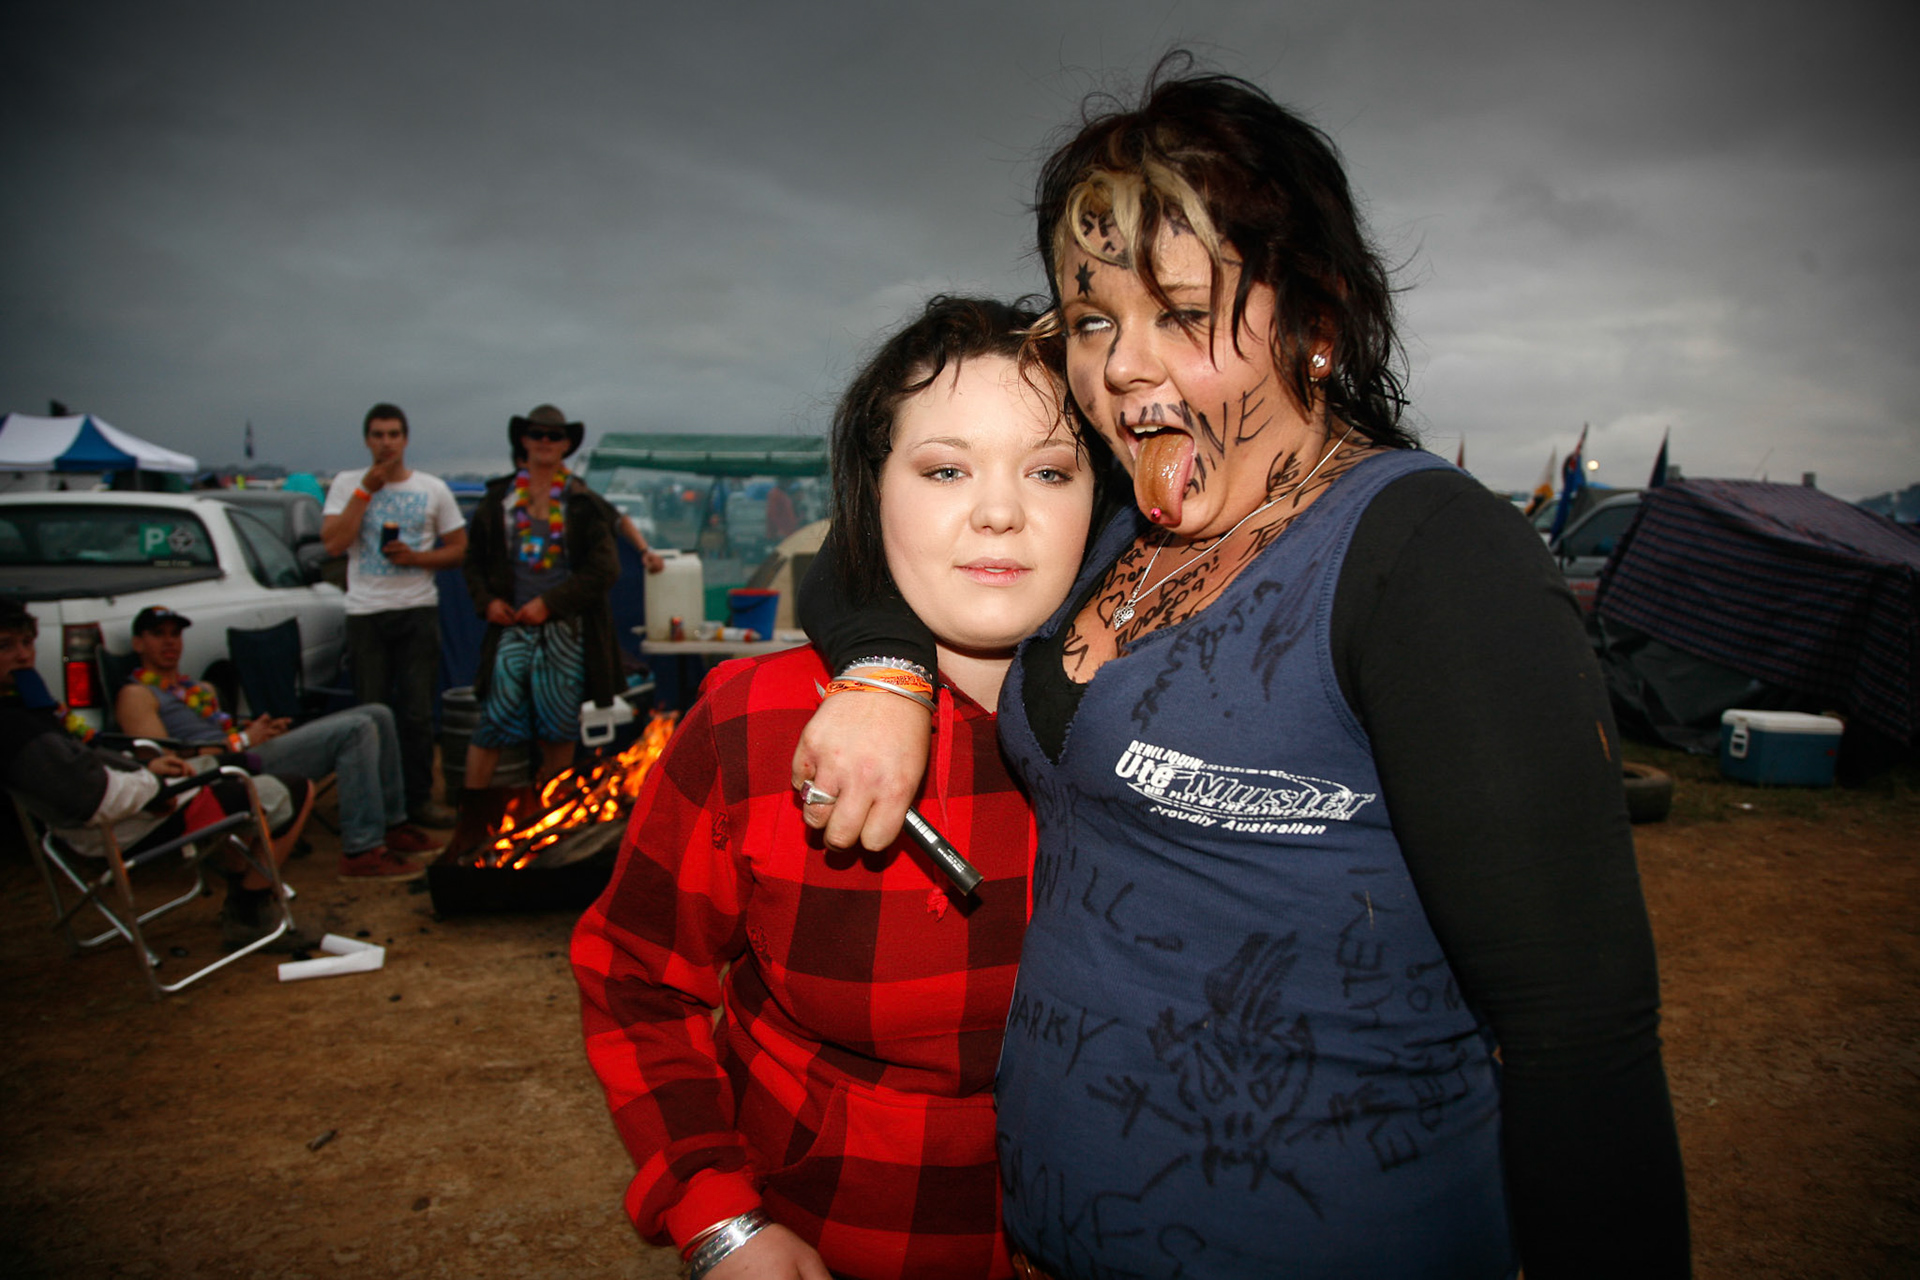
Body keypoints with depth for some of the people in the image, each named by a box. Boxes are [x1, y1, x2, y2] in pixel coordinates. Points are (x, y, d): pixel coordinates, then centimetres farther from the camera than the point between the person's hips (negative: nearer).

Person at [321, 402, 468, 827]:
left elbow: (458, 549, 7)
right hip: (365, 613, 0)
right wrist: (367, 488, -8)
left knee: (418, 712, 1)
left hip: (418, 610, 0)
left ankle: (420, 796, 11)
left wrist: (417, 557, -11)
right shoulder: (347, 485, 6)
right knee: (372, 711, 4)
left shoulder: (433, 489, 7)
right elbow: (333, 543, -8)